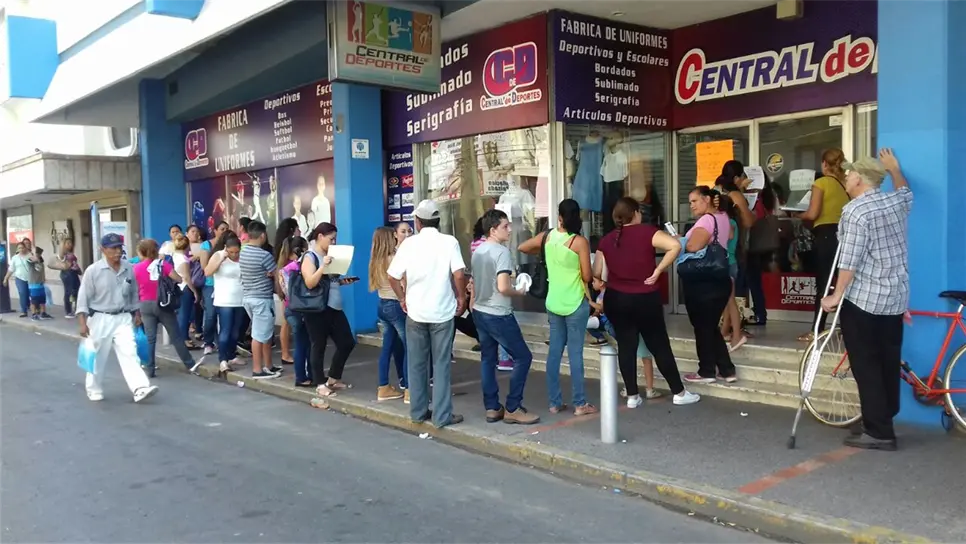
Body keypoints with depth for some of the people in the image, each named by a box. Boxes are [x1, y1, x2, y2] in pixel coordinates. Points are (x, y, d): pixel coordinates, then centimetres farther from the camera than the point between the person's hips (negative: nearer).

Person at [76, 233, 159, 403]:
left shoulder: (129, 268, 1)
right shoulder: (93, 271, -10)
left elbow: (133, 293, 14)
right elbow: (84, 297, -8)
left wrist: (136, 313, 15)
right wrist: (82, 322, -12)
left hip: (123, 318, 3)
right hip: (100, 319, -2)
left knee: (129, 354, -9)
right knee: (98, 357, 10)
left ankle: (140, 389, -18)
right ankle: (94, 389, 28)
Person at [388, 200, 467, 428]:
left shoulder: (409, 243, 0)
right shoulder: (449, 242, -5)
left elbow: (392, 276, -2)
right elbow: (458, 275, -15)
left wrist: (403, 299, 12)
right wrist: (461, 298, 1)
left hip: (415, 312, 2)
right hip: (442, 311, -2)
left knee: (416, 364, 13)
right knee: (441, 365, 3)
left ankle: (418, 411, 20)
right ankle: (442, 415, 5)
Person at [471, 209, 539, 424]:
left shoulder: (478, 251, 9)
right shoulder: (501, 251, -18)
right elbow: (503, 287, -25)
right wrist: (519, 292, -7)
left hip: (480, 312, 9)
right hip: (498, 315, -9)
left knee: (488, 359, 12)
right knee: (523, 357, 1)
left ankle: (492, 408, 16)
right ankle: (512, 409, 3)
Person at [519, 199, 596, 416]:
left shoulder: (546, 236, 0)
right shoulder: (579, 241, -14)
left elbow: (522, 248, 16)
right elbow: (587, 277, -12)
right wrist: (591, 274, 9)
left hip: (553, 303, 5)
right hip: (575, 303, -5)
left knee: (554, 351, 10)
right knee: (575, 353, 1)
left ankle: (555, 402, 17)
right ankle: (580, 404, 9)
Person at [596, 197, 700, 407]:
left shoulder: (606, 240, 2)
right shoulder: (647, 232, -8)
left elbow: (597, 274, 3)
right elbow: (675, 246, -22)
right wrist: (657, 271, -14)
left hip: (615, 299, 3)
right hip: (645, 299, -3)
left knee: (626, 346, 10)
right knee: (659, 346, 7)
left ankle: (632, 396, 15)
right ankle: (679, 393, 17)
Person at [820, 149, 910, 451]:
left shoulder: (856, 212, -15)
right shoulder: (897, 202, 8)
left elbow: (849, 261, -19)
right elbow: (905, 189, 34)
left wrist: (836, 296, -13)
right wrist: (893, 168, 50)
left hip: (862, 299, -8)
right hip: (896, 297, 8)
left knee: (866, 366, -3)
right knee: (889, 363, 13)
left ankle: (878, 431, -3)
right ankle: (884, 421, 22)